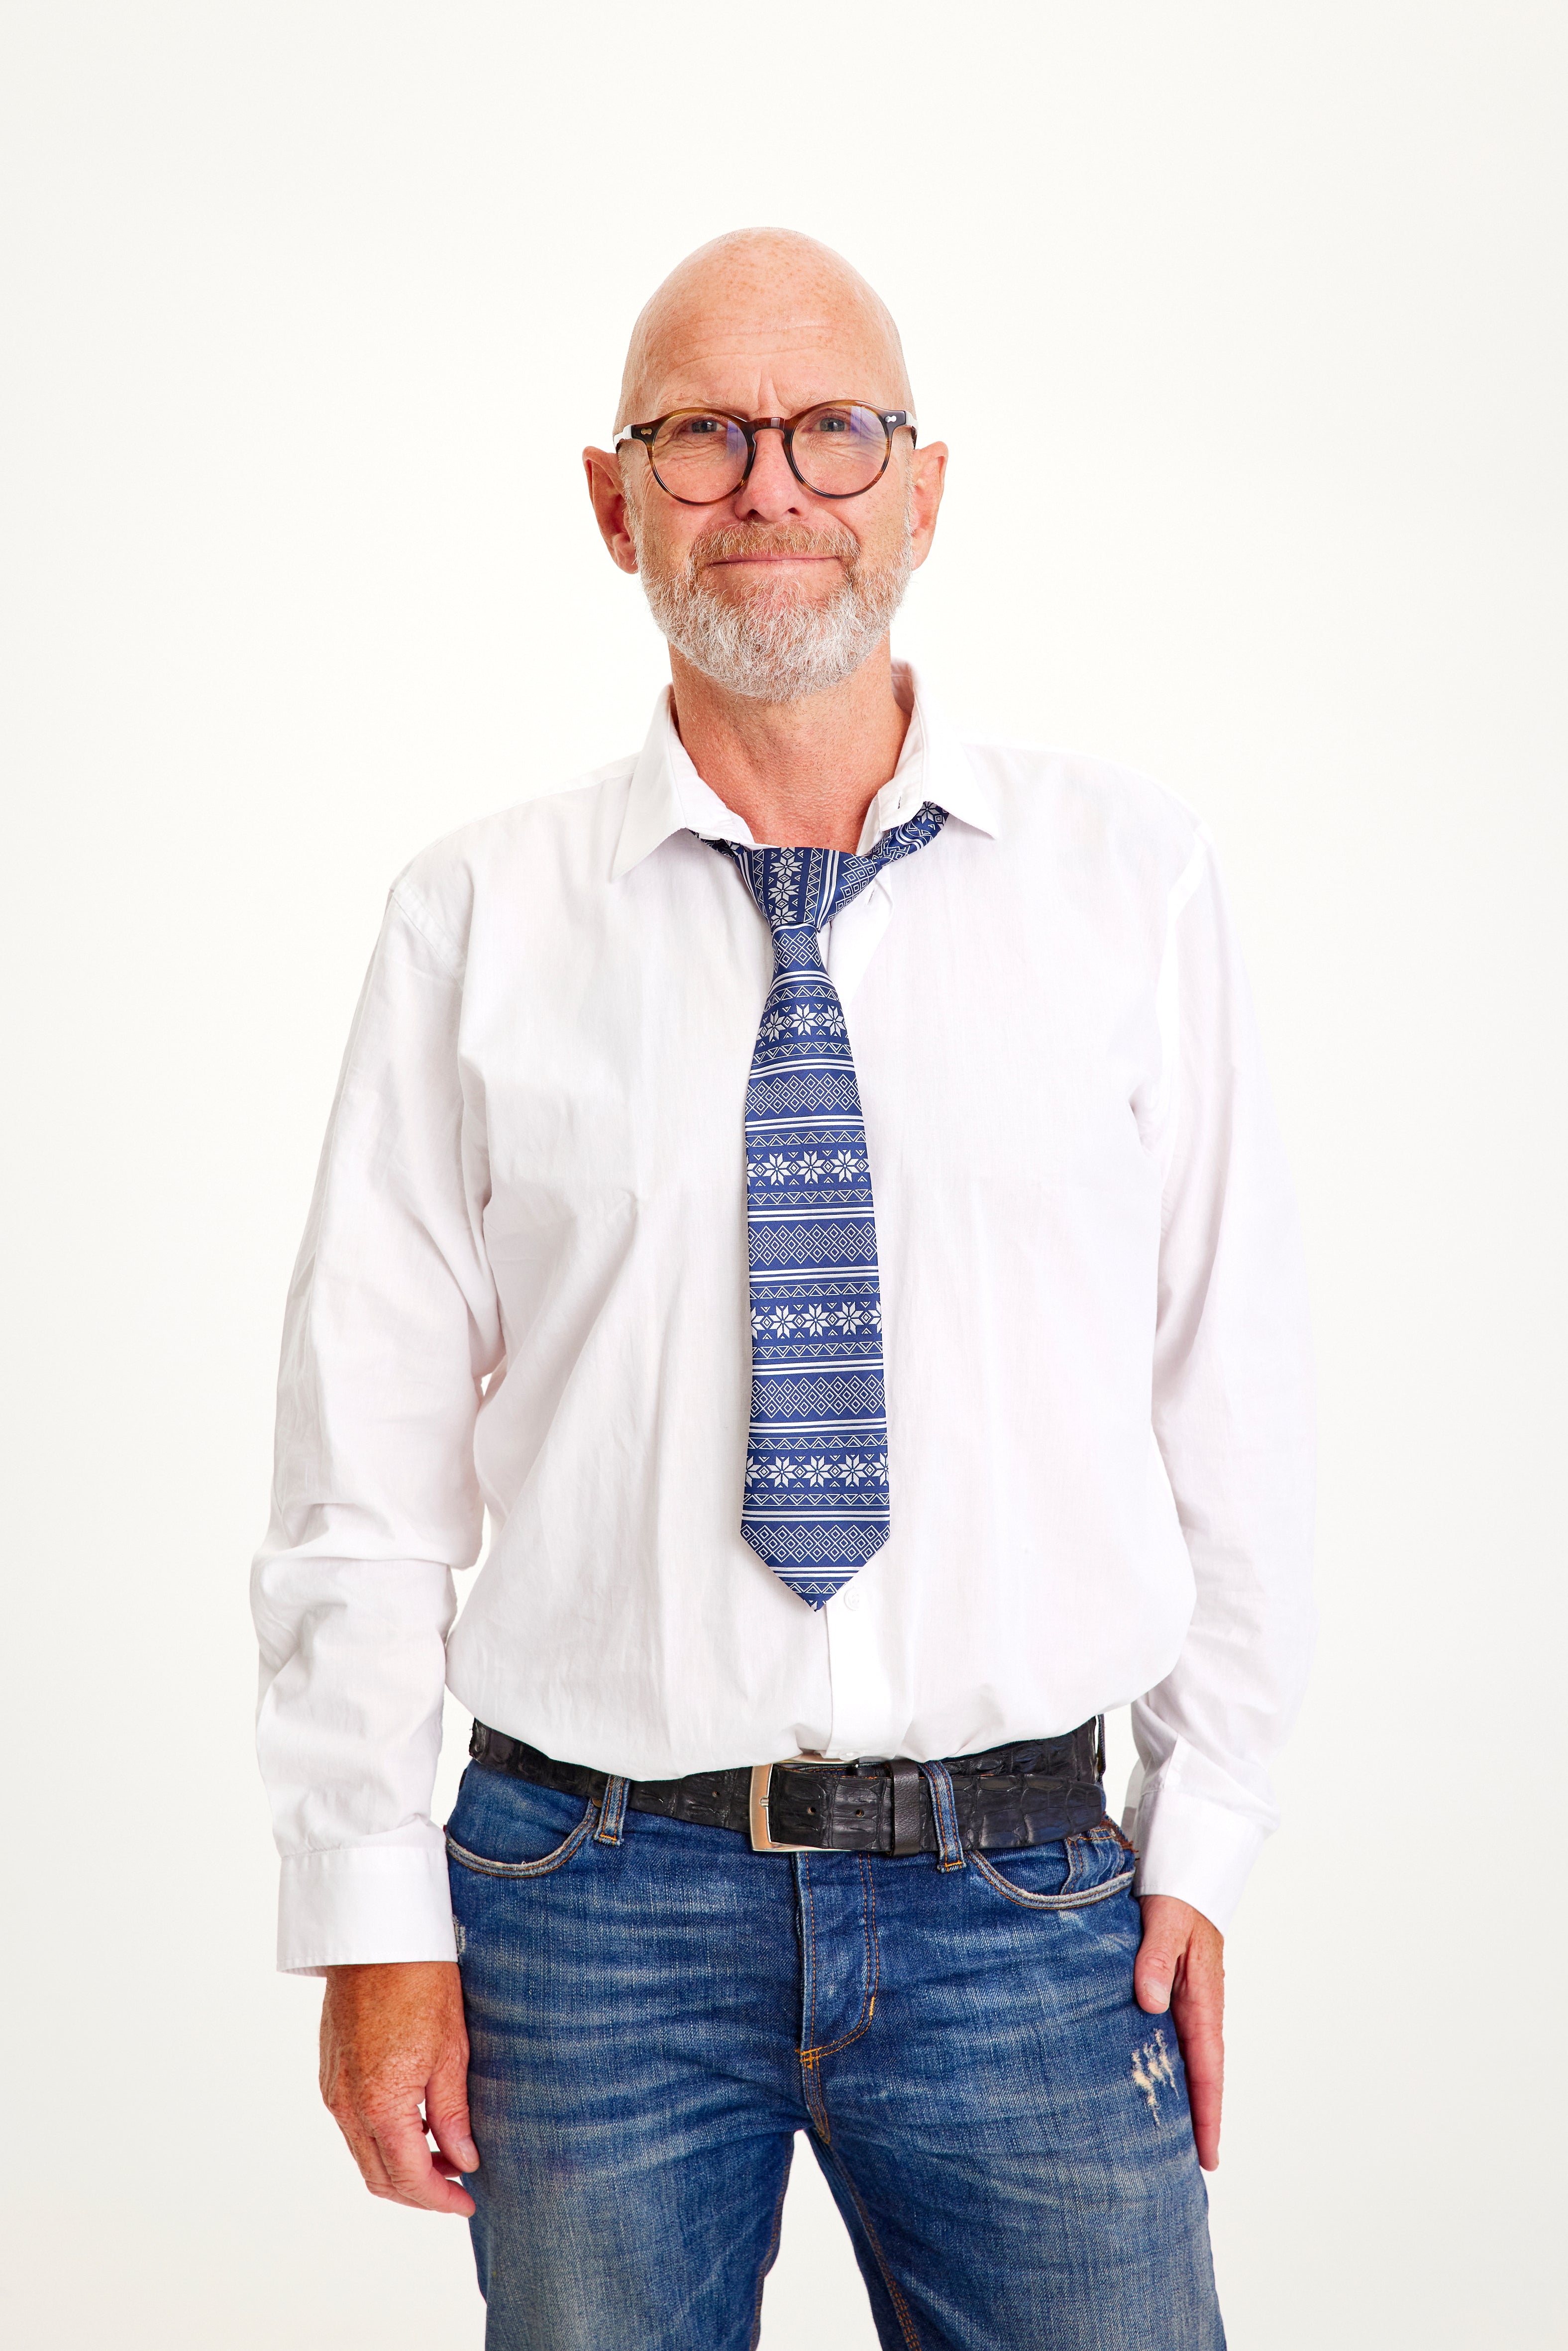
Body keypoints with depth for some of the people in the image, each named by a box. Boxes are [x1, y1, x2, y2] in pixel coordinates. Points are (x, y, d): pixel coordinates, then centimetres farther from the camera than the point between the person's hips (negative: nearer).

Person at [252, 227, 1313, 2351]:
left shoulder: (1129, 877, 2)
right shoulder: (477, 920, 0)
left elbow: (1229, 1383, 3)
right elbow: (368, 1458, 0)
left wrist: (1206, 1838, 1)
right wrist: (376, 1917, -2)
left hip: (1025, 1904, 1)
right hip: (595, 1899, 0)